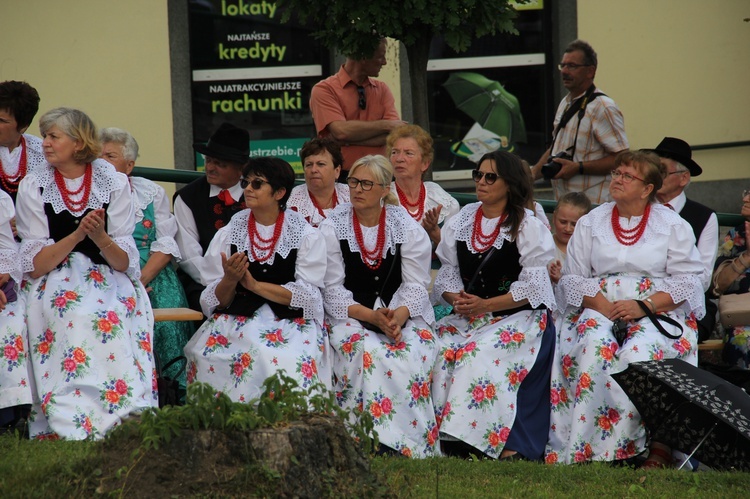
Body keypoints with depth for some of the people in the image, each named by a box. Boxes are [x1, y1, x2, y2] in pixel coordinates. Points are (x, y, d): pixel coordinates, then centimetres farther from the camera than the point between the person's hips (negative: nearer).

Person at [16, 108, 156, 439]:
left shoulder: (114, 183, 4)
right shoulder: (33, 187, 3)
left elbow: (124, 263, 1)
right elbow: (35, 265, -4)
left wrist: (101, 238, -20)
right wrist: (78, 235, -16)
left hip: (108, 280, 1)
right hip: (53, 284, 0)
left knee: (110, 317, -32)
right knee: (73, 316, -33)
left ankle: (124, 422, -33)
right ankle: (72, 427, -36)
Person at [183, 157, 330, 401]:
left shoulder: (306, 236, 6)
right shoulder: (228, 235, 12)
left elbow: (308, 296, -2)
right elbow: (215, 302, 8)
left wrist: (255, 285, -11)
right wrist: (230, 280, -15)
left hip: (290, 321, -2)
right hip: (236, 319, 2)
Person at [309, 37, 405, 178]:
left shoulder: (382, 90, 15)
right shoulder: (324, 90, 1)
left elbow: (393, 135, 1)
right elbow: (341, 131, -14)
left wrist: (350, 139, -10)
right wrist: (385, 125, -4)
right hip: (341, 177, -4)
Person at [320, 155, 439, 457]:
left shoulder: (407, 228, 4)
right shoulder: (332, 228, 2)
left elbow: (416, 286, 0)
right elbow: (332, 290, -4)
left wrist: (398, 316, -22)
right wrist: (371, 316, -19)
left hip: (402, 314, 1)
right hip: (350, 316, -1)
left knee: (412, 352, -30)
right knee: (367, 351, -33)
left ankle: (416, 442, -28)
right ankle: (380, 441, -34)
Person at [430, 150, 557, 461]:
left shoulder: (527, 226, -1)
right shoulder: (461, 222, 14)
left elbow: (532, 287, -8)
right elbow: (447, 273, 12)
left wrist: (485, 305, -17)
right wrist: (456, 298, -12)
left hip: (520, 316, -5)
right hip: (468, 315, 5)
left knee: (482, 352, -32)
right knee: (440, 347, -24)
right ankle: (443, 436, -25)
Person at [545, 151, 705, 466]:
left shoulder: (673, 225, 9)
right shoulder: (590, 223, 16)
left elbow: (687, 281, 0)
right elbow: (572, 278, 9)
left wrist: (644, 306, -14)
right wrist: (602, 305, -10)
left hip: (658, 311, -2)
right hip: (600, 309, 2)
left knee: (638, 352, -35)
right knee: (595, 345, -33)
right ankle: (582, 448, -37)